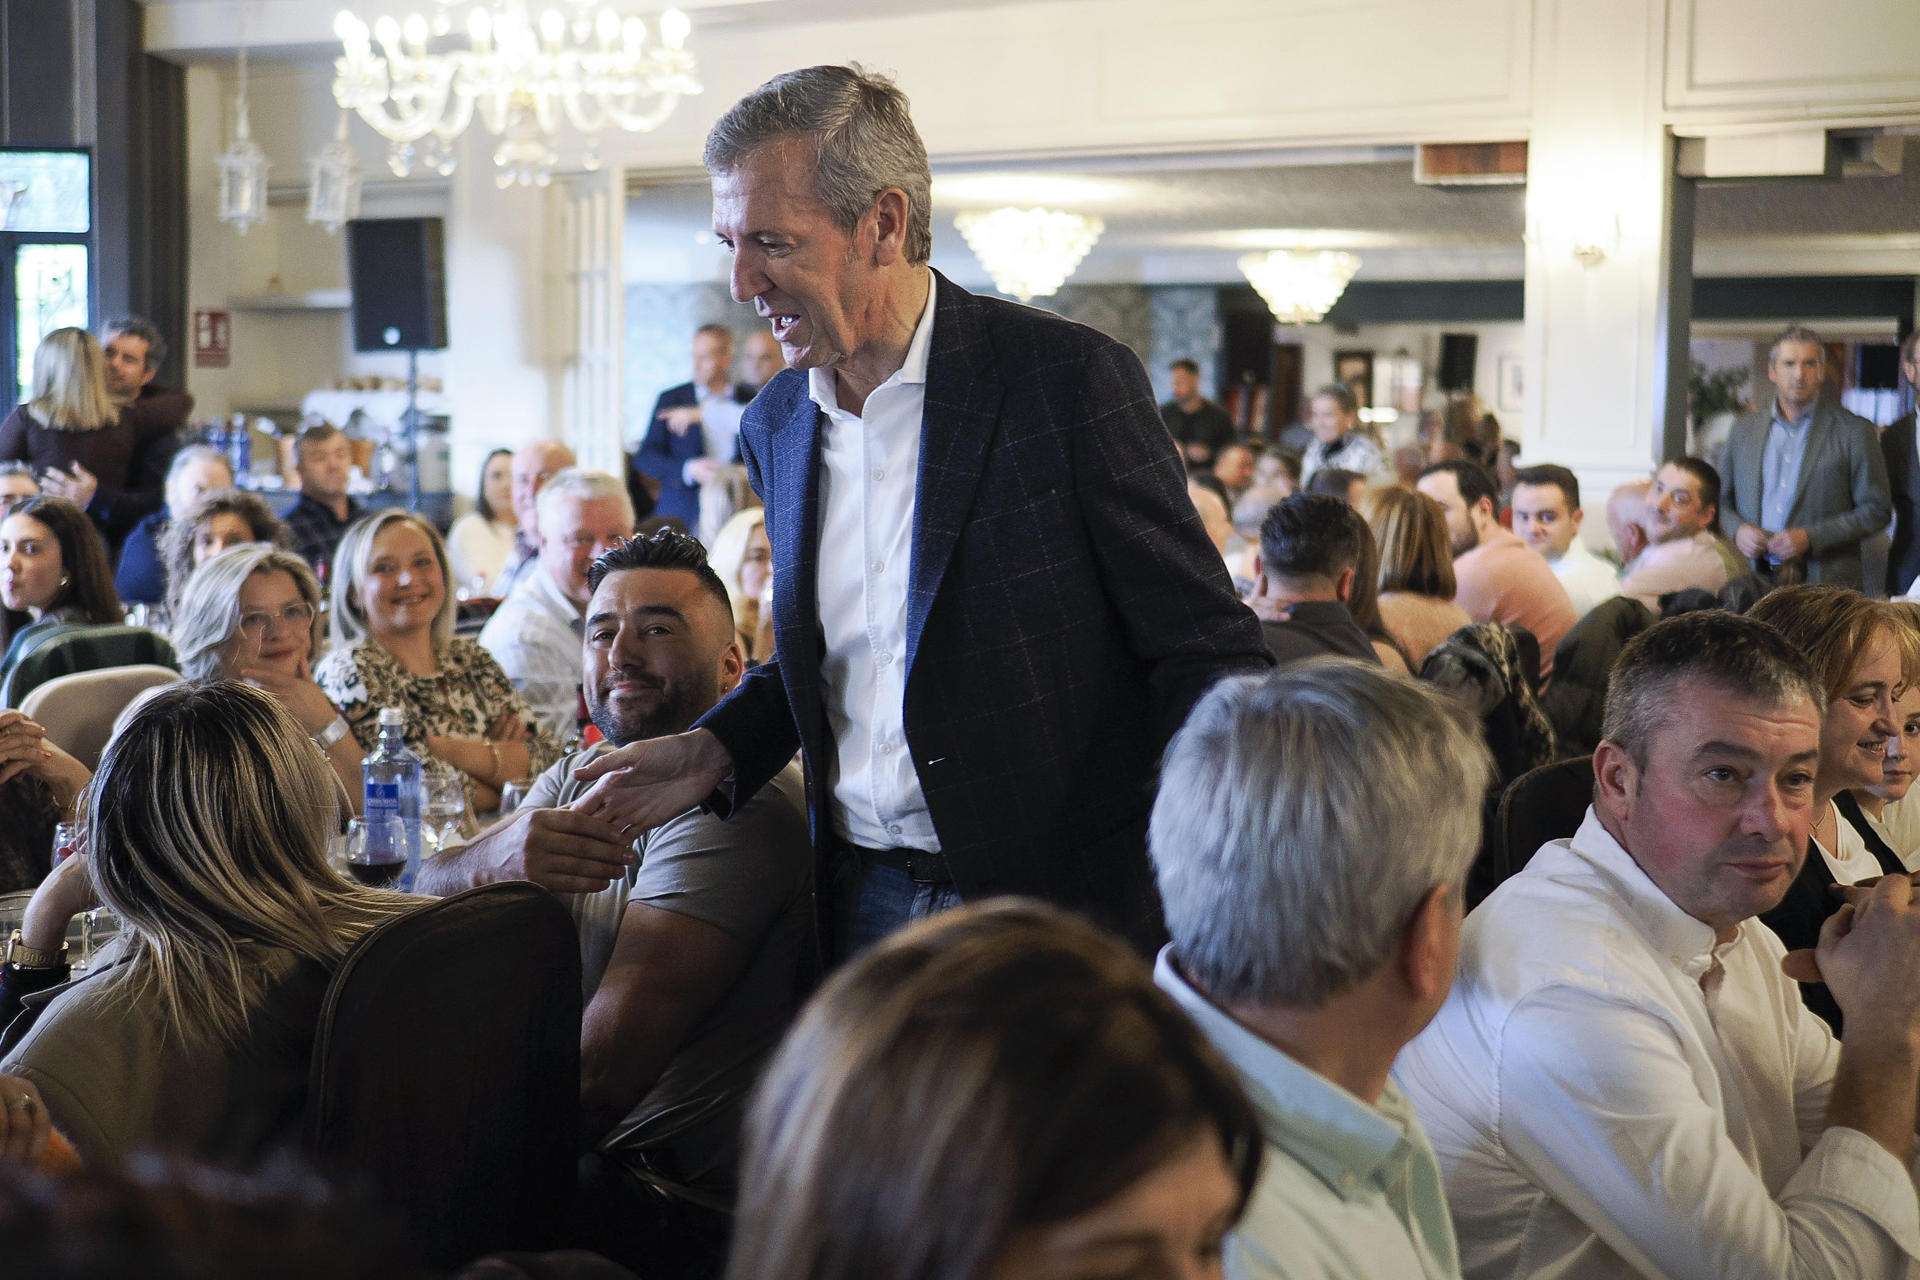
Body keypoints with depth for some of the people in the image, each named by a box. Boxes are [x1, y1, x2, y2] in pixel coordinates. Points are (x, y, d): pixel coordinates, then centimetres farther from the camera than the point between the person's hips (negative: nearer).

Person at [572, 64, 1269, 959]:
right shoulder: (775, 424, 6)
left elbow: (1207, 650, -12)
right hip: (862, 908, 5)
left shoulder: (1069, 378, -13)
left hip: (1058, 909, -5)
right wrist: (716, 749, 2)